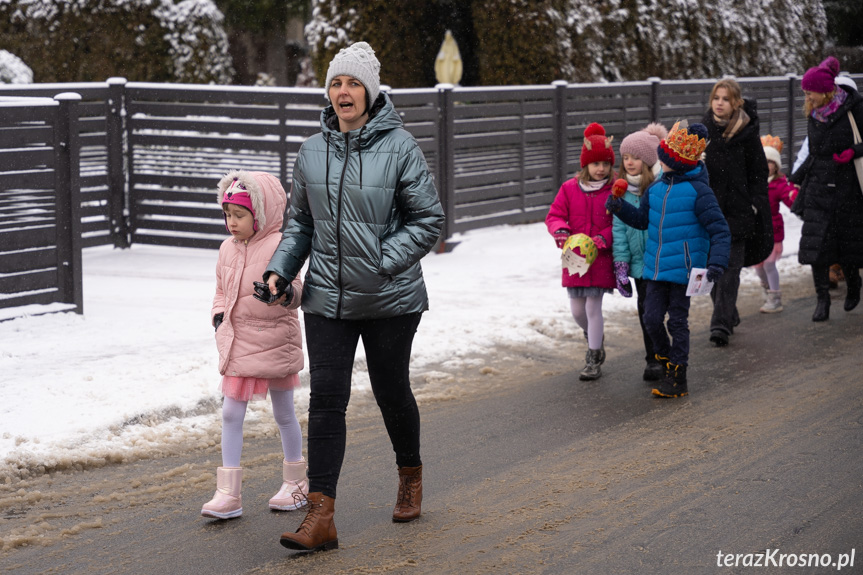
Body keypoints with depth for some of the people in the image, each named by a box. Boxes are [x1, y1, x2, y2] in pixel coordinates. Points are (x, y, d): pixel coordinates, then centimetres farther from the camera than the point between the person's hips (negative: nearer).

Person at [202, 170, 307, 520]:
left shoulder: (278, 246, -13)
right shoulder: (228, 249, 6)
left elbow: (294, 291, -16)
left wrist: (288, 293, -37)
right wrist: (219, 315, 3)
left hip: (275, 343, -5)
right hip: (238, 344, 5)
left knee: (283, 413, 10)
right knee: (231, 414, 0)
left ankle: (295, 482, 27)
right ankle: (228, 494, 2)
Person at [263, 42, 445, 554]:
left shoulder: (399, 146, -8)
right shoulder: (312, 152, 5)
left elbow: (429, 219, -7)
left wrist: (383, 261, -15)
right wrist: (280, 268, 3)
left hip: (391, 299, -3)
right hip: (327, 299, 3)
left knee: (392, 392, 12)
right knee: (326, 400, -4)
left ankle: (411, 475, 40)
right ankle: (322, 517, -5)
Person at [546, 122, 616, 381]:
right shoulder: (570, 188, 3)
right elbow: (554, 215, 4)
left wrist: (604, 238, -20)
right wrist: (561, 230, -17)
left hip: (601, 259, -3)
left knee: (593, 307, -4)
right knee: (577, 309, 11)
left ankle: (594, 360, 10)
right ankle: (595, 340, 42)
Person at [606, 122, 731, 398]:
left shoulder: (698, 191, -11)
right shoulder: (656, 188, 7)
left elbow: (720, 230, -11)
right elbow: (642, 219, 18)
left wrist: (717, 262, -22)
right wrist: (620, 207, 1)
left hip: (683, 270, -5)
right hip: (656, 269, 5)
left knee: (677, 321, 3)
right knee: (652, 318, 4)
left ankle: (677, 376, 12)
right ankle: (667, 360, 28)